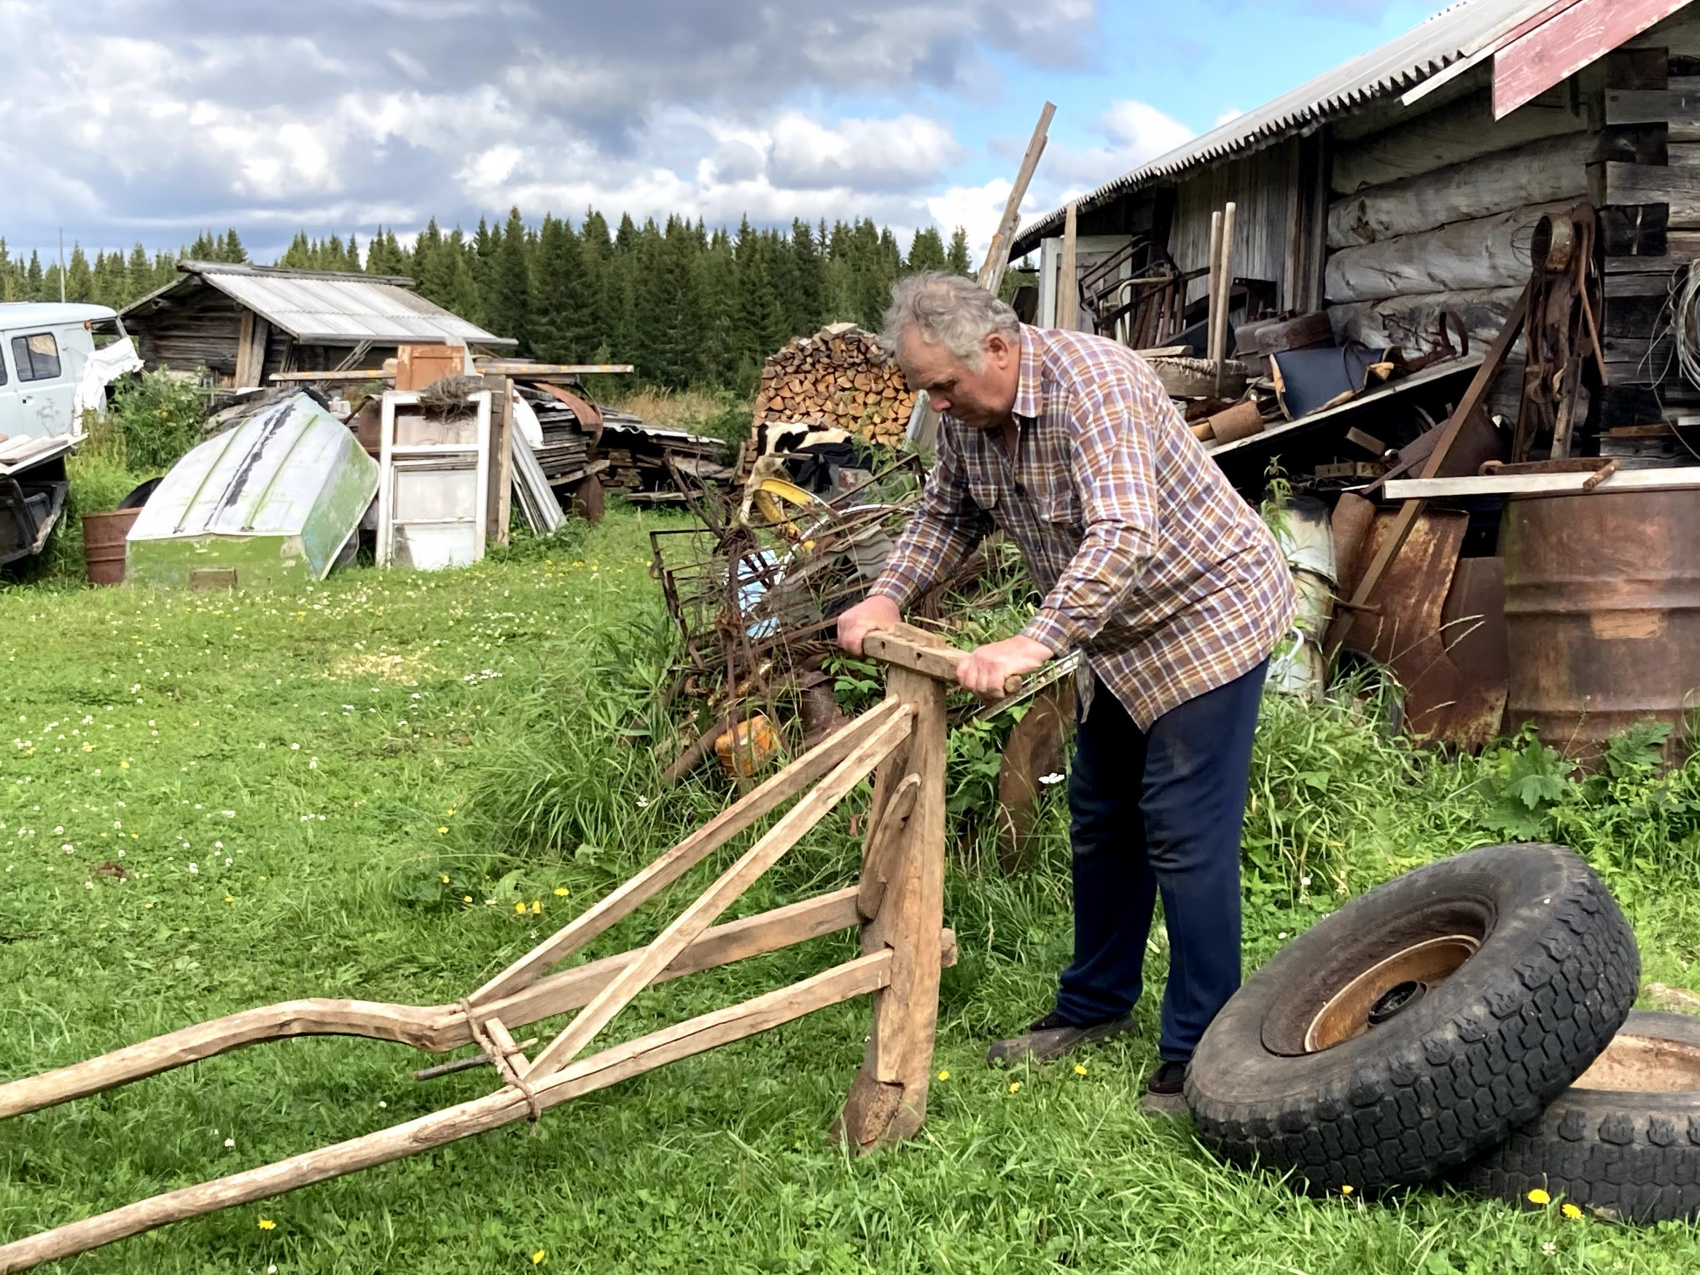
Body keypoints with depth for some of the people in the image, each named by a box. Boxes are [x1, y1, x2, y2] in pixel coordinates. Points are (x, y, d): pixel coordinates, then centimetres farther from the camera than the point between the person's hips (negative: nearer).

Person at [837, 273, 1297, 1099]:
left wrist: (1034, 643, -48)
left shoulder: (1093, 382, -30)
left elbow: (1122, 538, -40)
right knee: (1100, 820, 16)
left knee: (1186, 835, -9)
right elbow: (948, 513, 11)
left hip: (1208, 613, -9)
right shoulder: (967, 412, -4)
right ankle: (1096, 1004, 32)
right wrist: (887, 598, -5)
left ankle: (1198, 1053, 1)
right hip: (1123, 631, 9)